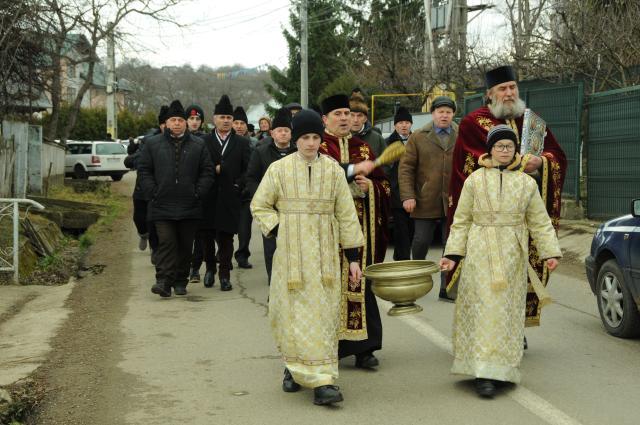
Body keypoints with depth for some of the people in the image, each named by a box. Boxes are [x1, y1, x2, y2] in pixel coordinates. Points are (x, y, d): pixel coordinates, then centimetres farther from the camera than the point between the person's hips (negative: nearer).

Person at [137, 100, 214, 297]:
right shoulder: (153, 144, 6)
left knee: (185, 246, 7)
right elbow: (144, 171, 7)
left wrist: (198, 193, -3)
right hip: (162, 206, -1)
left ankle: (180, 282, 16)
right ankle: (164, 281, -10)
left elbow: (207, 172, 7)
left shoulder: (198, 145, 7)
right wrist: (153, 192, -4)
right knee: (166, 243, -9)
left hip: (190, 207, 2)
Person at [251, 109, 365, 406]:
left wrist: (353, 257, 4)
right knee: (297, 312, -3)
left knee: (324, 313, 0)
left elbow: (346, 214, 6)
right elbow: (259, 206, 9)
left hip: (325, 253, 1)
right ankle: (311, 376, 8)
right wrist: (277, 231, -6)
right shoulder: (279, 169, 0)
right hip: (291, 253, -1)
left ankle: (322, 380, 5)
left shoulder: (333, 170, 4)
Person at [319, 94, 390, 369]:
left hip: (360, 226, 3)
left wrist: (368, 186, -8)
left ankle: (362, 347, 5)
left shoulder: (363, 148, 15)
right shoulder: (317, 147, 3)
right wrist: (353, 169, -23)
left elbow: (383, 184, 14)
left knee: (359, 282, 1)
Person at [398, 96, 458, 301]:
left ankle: (446, 289, 10)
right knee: (421, 241, 2)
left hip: (454, 202, 1)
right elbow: (406, 168, 3)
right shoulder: (418, 138, 6)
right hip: (425, 202, -1)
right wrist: (407, 196, -7)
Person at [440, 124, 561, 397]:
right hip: (480, 254, -2)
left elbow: (540, 222, 10)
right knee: (484, 310, -8)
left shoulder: (527, 183, 9)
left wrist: (550, 252, -2)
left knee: (508, 311, 5)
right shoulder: (475, 180, 5)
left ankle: (502, 369, 17)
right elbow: (461, 221, 5)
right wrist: (453, 254, -3)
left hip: (512, 257, 2)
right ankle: (484, 374, -10)